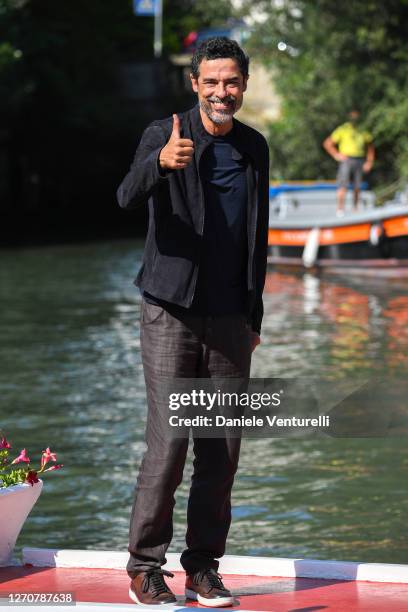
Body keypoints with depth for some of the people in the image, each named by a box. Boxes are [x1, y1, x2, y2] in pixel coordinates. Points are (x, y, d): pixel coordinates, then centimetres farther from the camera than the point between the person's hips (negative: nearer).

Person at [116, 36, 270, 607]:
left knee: (222, 448, 5)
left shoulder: (254, 147, 9)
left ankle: (203, 566, 14)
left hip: (230, 318, 5)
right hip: (172, 310, -5)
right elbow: (127, 196, -25)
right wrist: (162, 163, -46)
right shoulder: (165, 135, -6)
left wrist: (254, 315, 16)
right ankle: (145, 566, 3)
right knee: (168, 441, -8)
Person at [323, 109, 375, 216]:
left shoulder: (363, 132, 15)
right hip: (346, 160, -4)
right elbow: (327, 143, 2)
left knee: (357, 187, 5)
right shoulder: (342, 130, 3)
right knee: (343, 186, -15)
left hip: (359, 162, 4)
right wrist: (336, 155, -7)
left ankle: (356, 210, 13)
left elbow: (370, 147, 24)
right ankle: (340, 209, -19)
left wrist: (369, 161, 11)